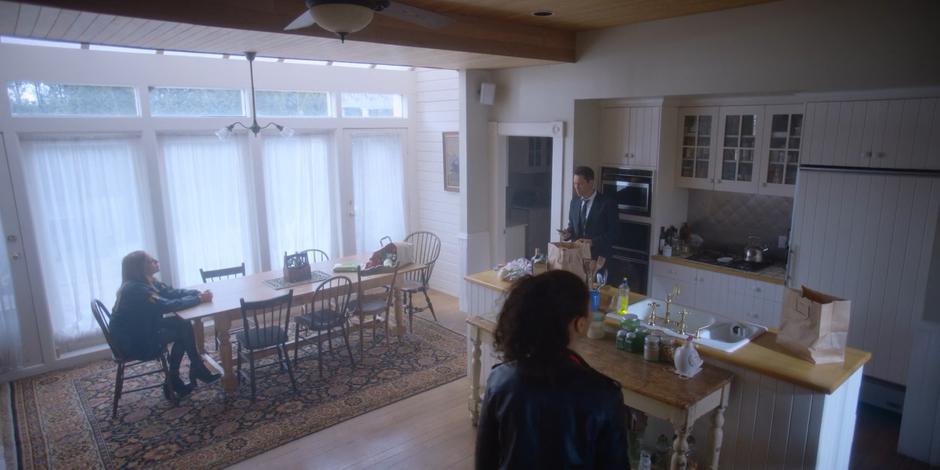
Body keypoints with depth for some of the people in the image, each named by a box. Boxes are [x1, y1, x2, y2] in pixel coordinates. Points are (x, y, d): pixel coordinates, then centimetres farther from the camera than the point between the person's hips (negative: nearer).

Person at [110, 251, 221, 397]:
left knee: (182, 324, -3)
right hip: (132, 342, -9)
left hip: (141, 332, 9)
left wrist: (197, 293, -11)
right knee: (182, 332, -9)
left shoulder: (147, 282, 2)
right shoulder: (135, 289, -27)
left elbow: (171, 292, 5)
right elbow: (167, 306, -33)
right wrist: (198, 299, -25)